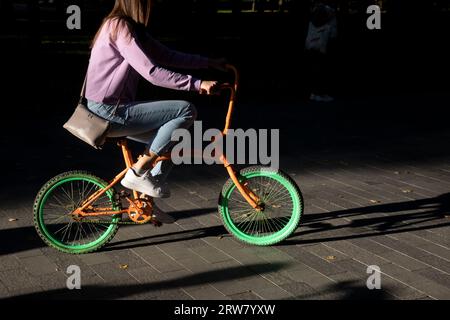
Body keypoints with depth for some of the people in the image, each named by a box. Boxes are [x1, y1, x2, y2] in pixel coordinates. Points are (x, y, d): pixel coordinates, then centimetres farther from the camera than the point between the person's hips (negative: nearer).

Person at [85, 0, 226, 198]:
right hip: (109, 112, -10)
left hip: (113, 109, 10)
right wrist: (196, 84, -27)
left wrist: (210, 63, 15)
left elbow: (168, 57, 17)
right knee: (186, 110, -13)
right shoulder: (119, 26, -17)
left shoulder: (134, 29, 12)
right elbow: (151, 73, -25)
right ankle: (138, 172, -7)